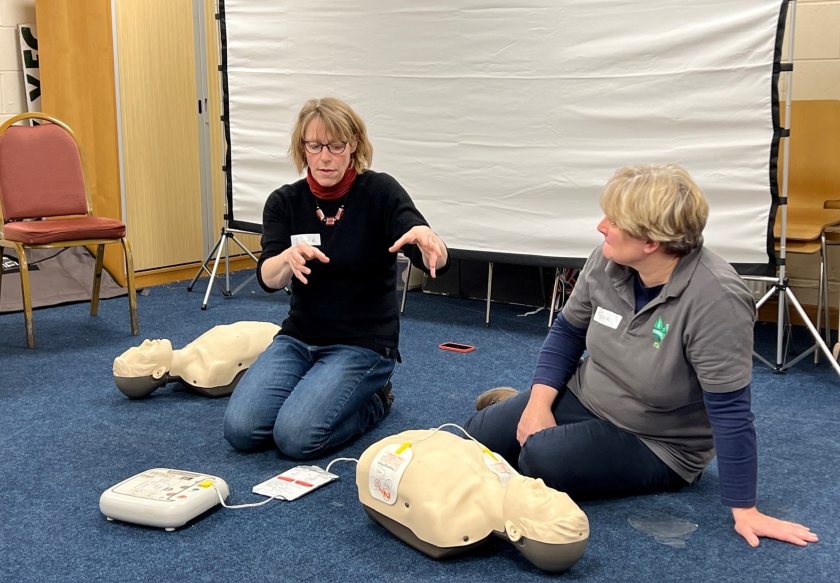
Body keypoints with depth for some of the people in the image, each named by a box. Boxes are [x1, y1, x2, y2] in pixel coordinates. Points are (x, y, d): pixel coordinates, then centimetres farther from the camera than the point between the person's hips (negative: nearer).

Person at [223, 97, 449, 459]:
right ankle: (311, 386, 12)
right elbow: (268, 278, -15)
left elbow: (435, 262, -25)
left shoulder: (379, 192, -12)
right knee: (241, 430, -16)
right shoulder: (284, 202, -2)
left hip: (363, 344, -4)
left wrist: (425, 236, -49)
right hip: (299, 338, 4)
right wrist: (289, 257, -39)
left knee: (295, 436, -23)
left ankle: (373, 399, 5)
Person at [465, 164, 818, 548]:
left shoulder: (715, 299, -30)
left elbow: (729, 411, -27)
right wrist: (539, 403, -9)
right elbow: (568, 331, 2)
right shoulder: (608, 261, -14)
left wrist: (744, 511, -22)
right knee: (477, 436, -2)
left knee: (539, 459, -26)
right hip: (584, 400, 5)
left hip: (655, 444, -5)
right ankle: (517, 405, 30)